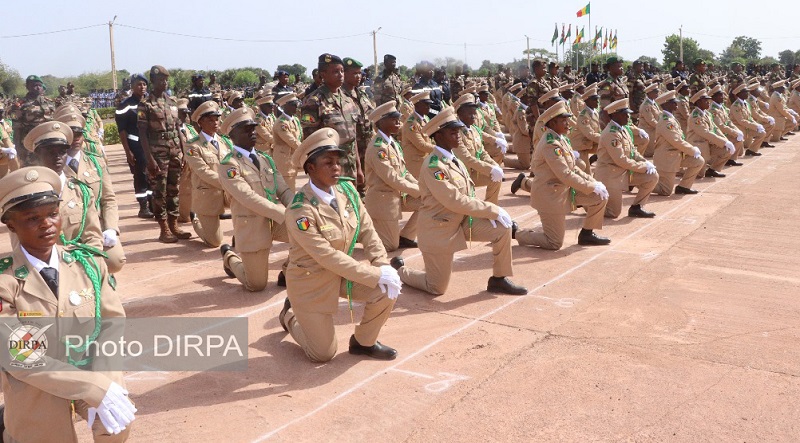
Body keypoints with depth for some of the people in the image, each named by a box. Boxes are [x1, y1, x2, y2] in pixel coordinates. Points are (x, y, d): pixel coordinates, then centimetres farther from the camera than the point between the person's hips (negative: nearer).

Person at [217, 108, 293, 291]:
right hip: (252, 226, -5)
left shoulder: (266, 159, 11)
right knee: (256, 285, 2)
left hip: (277, 220, 5)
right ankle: (231, 257, 35)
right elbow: (249, 198, -21)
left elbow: (284, 190, 4)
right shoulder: (228, 165, -10)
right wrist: (287, 215, -26)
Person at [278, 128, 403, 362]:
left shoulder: (347, 190, -8)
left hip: (343, 272, 6)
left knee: (388, 289, -16)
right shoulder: (300, 210, -28)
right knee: (323, 354, 4)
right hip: (311, 282, -6)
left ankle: (363, 342, 11)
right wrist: (376, 275, -29)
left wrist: (384, 267, -19)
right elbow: (327, 256, -29)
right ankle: (291, 314, 33)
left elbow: (368, 232, -4)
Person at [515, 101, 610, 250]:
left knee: (601, 196, 3)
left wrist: (592, 181, -2)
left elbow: (572, 168, 10)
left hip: (565, 189, 9)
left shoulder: (560, 139, 5)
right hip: (550, 195, -9)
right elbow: (566, 175, -27)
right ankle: (516, 233, 16)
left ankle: (587, 234, 18)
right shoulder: (551, 145, -25)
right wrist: (592, 187, -19)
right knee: (555, 243, -1)